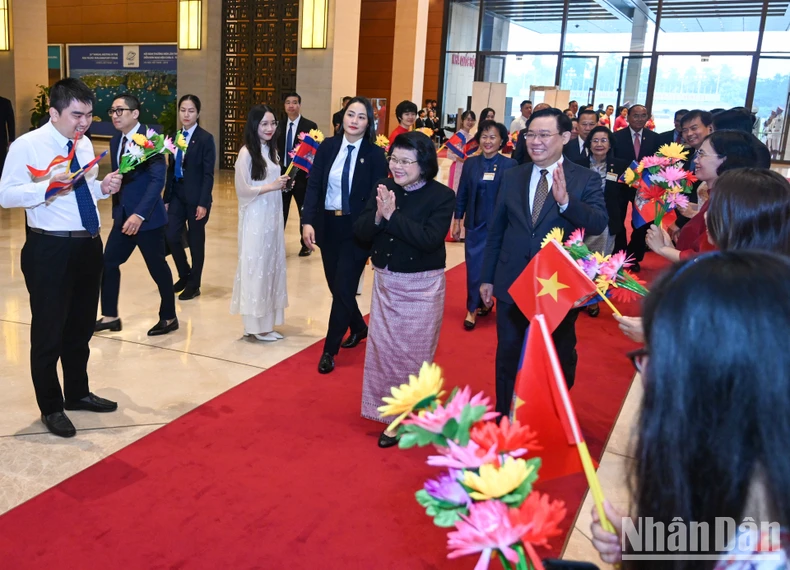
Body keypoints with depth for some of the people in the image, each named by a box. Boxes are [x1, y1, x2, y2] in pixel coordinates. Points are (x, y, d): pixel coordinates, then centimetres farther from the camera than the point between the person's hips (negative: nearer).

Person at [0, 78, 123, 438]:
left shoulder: (84, 144, 9)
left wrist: (103, 187, 1)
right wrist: (48, 186, -28)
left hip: (89, 246, 7)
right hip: (50, 250, -7)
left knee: (81, 327, 20)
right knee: (49, 333, 5)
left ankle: (78, 393, 38)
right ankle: (51, 408, 23)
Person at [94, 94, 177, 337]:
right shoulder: (115, 141, 10)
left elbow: (157, 179, -22)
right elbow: (118, 179, 17)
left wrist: (139, 214, -28)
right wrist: (117, 210, 12)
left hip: (147, 216, -7)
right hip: (123, 215, 8)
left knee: (158, 268, 3)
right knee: (108, 263, 8)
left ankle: (168, 318, 19)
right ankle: (110, 316, 22)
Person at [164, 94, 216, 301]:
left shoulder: (206, 138, -8)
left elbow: (208, 174, -12)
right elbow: (171, 169, 11)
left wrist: (203, 203, -17)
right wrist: (166, 198, 8)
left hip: (196, 197, -5)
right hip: (177, 195, 5)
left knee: (195, 241, 5)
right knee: (171, 236, 2)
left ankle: (194, 284, 18)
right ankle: (184, 275, 25)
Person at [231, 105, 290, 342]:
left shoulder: (272, 150, 11)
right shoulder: (247, 153, -12)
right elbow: (243, 189, -14)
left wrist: (284, 184, -1)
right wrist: (272, 186, -16)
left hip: (273, 217, 8)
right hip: (255, 219, -7)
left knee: (271, 266, 10)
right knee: (255, 267, 0)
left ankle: (266, 321, 19)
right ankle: (255, 324, 10)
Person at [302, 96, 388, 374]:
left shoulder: (375, 154, -6)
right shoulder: (328, 147, 2)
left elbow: (376, 197, -9)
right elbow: (313, 185, -3)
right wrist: (308, 221, -15)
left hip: (356, 229, -4)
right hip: (327, 225, 4)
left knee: (344, 287, -3)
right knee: (336, 285, 14)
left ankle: (329, 350, 9)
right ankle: (359, 328, 40)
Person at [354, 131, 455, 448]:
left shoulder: (442, 195, -12)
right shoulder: (383, 188, 1)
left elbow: (430, 239, -24)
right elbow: (360, 231, -3)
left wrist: (392, 216, -25)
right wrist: (377, 217, -23)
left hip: (422, 286, -4)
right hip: (384, 282, 5)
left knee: (414, 354, 5)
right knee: (382, 350, 11)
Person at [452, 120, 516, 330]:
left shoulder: (510, 165, -6)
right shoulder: (470, 163, 3)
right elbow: (462, 193, 7)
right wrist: (457, 220, 5)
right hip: (475, 224, 2)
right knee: (474, 266, 4)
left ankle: (482, 302, 28)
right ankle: (474, 307, 16)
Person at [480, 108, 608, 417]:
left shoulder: (586, 179, -8)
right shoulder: (512, 177, 2)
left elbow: (599, 224, -22)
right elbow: (496, 231, 6)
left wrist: (565, 200, -37)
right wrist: (487, 278, 7)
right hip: (512, 286, 3)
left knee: (560, 361, 16)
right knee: (508, 357, 15)